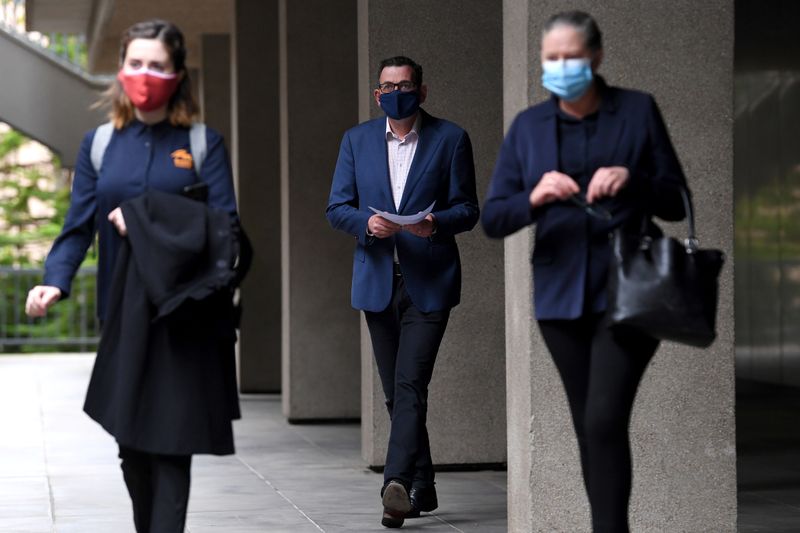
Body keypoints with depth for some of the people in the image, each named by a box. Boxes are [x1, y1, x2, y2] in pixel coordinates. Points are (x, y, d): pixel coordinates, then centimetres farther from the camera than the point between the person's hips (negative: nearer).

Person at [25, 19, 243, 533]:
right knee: (131, 441, 7)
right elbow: (79, 226, 3)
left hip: (184, 316, -3)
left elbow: (225, 225, -8)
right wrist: (55, 282, -15)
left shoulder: (203, 144, 2)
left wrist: (144, 220, -13)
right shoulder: (99, 144, 9)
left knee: (171, 441, -7)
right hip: (123, 316, 3)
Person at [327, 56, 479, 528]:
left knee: (410, 385, -16)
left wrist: (436, 222, -20)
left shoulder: (450, 139, 2)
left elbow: (468, 209, 1)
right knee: (396, 392, 9)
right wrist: (367, 221, -14)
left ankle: (397, 485, -22)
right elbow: (337, 208, 7)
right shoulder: (357, 140, 10)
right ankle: (422, 487, 20)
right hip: (378, 282, 4)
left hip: (429, 282, -4)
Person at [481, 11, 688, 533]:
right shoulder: (527, 126, 6)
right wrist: (534, 199, -19)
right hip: (561, 294, 3)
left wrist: (632, 180, -18)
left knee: (605, 420, -16)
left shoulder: (638, 110, -1)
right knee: (589, 428, 11)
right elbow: (493, 220, 2)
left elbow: (677, 202, 1)